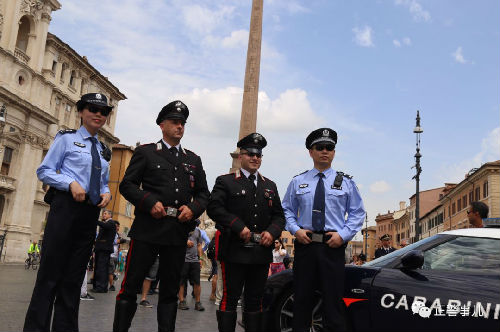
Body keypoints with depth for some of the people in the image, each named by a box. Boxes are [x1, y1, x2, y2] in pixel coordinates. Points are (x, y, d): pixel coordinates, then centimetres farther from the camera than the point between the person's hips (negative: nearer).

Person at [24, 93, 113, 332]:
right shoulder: (67, 138, 4)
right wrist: (71, 183, -16)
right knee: (50, 272, -6)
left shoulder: (103, 150, 19)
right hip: (66, 207, -5)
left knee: (74, 276, 8)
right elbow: (44, 171, -1)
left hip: (90, 213, 5)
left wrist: (106, 193, 3)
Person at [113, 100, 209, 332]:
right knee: (130, 287, -1)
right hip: (147, 229, -3)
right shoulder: (145, 152, 6)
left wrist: (193, 208, -3)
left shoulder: (193, 160, 17)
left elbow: (203, 193, 17)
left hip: (179, 232, 4)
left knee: (170, 291, 9)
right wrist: (150, 202, -14)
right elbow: (127, 184, 0)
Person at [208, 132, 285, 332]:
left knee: (255, 301, 10)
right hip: (234, 251, -4)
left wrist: (272, 232, -4)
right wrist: (238, 227, -18)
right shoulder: (225, 181, 4)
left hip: (262, 253, 4)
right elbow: (214, 208, -9)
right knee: (230, 298, -1)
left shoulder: (270, 186, 18)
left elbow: (279, 215, 17)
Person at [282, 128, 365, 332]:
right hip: (305, 245, 1)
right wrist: (296, 230, -6)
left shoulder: (346, 182, 8)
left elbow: (357, 213, 7)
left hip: (334, 247, -1)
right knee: (302, 300, 7)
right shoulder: (297, 182, 10)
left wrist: (343, 234, -7)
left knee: (333, 302, 2)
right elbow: (287, 210, 12)